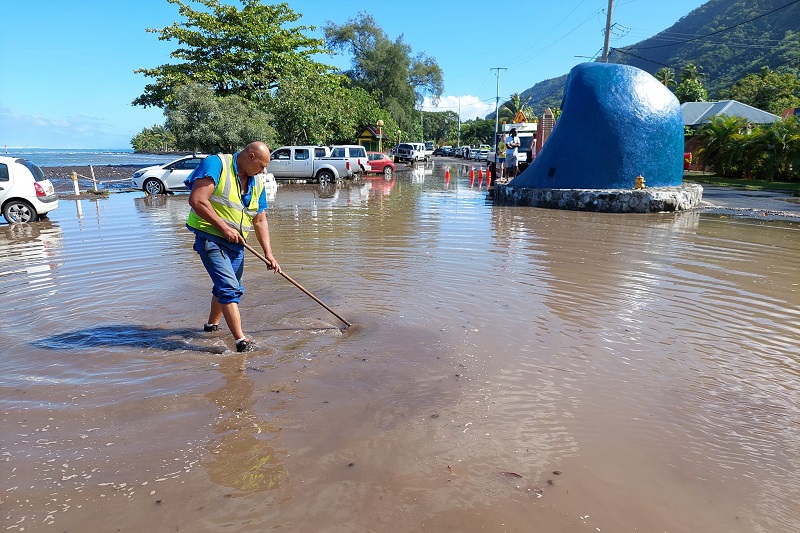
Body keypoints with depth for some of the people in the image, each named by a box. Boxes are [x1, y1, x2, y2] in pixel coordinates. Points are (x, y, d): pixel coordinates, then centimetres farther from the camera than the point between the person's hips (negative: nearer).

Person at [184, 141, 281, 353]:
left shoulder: (257, 184, 8)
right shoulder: (216, 164, -13)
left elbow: (260, 221, 11)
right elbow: (197, 200, -23)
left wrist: (268, 253, 3)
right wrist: (224, 227, -22)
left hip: (235, 243, 8)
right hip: (210, 237, -8)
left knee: (232, 289, 18)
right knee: (229, 287, -15)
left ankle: (212, 324, 41)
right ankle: (241, 341, -13)